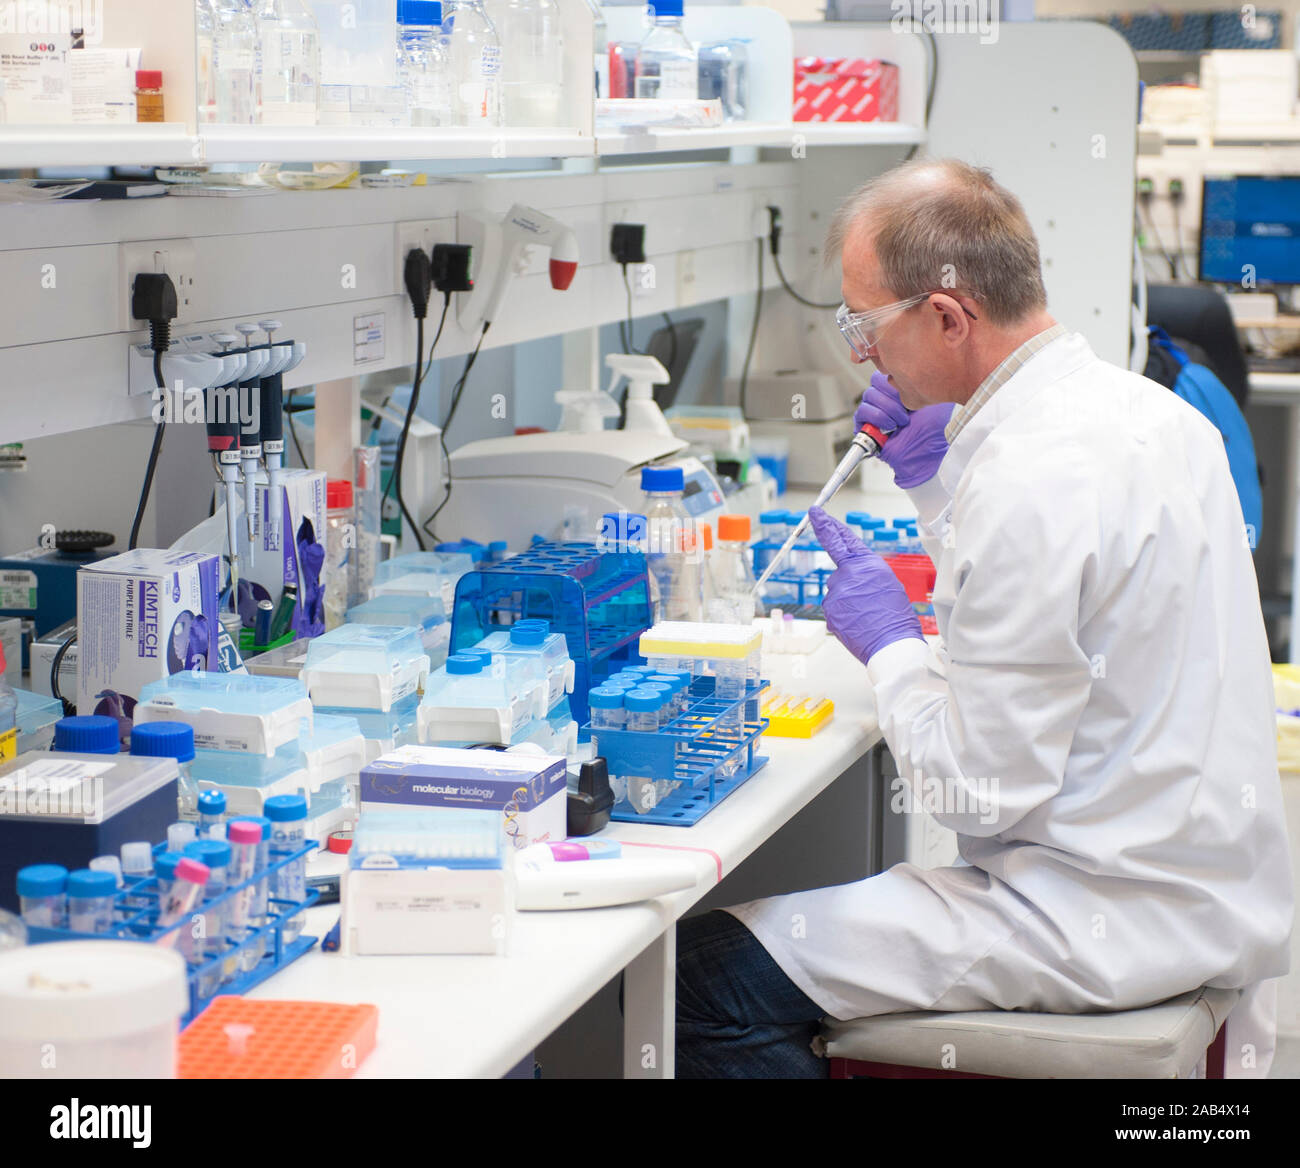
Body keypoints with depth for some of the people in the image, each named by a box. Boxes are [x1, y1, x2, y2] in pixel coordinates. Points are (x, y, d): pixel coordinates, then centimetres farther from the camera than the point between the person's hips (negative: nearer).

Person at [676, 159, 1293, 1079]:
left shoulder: (1033, 476, -24)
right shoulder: (1143, 406, 7)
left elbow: (981, 787, -21)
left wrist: (889, 647, -5)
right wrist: (938, 483, 15)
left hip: (1111, 922, -10)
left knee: (704, 972, -12)